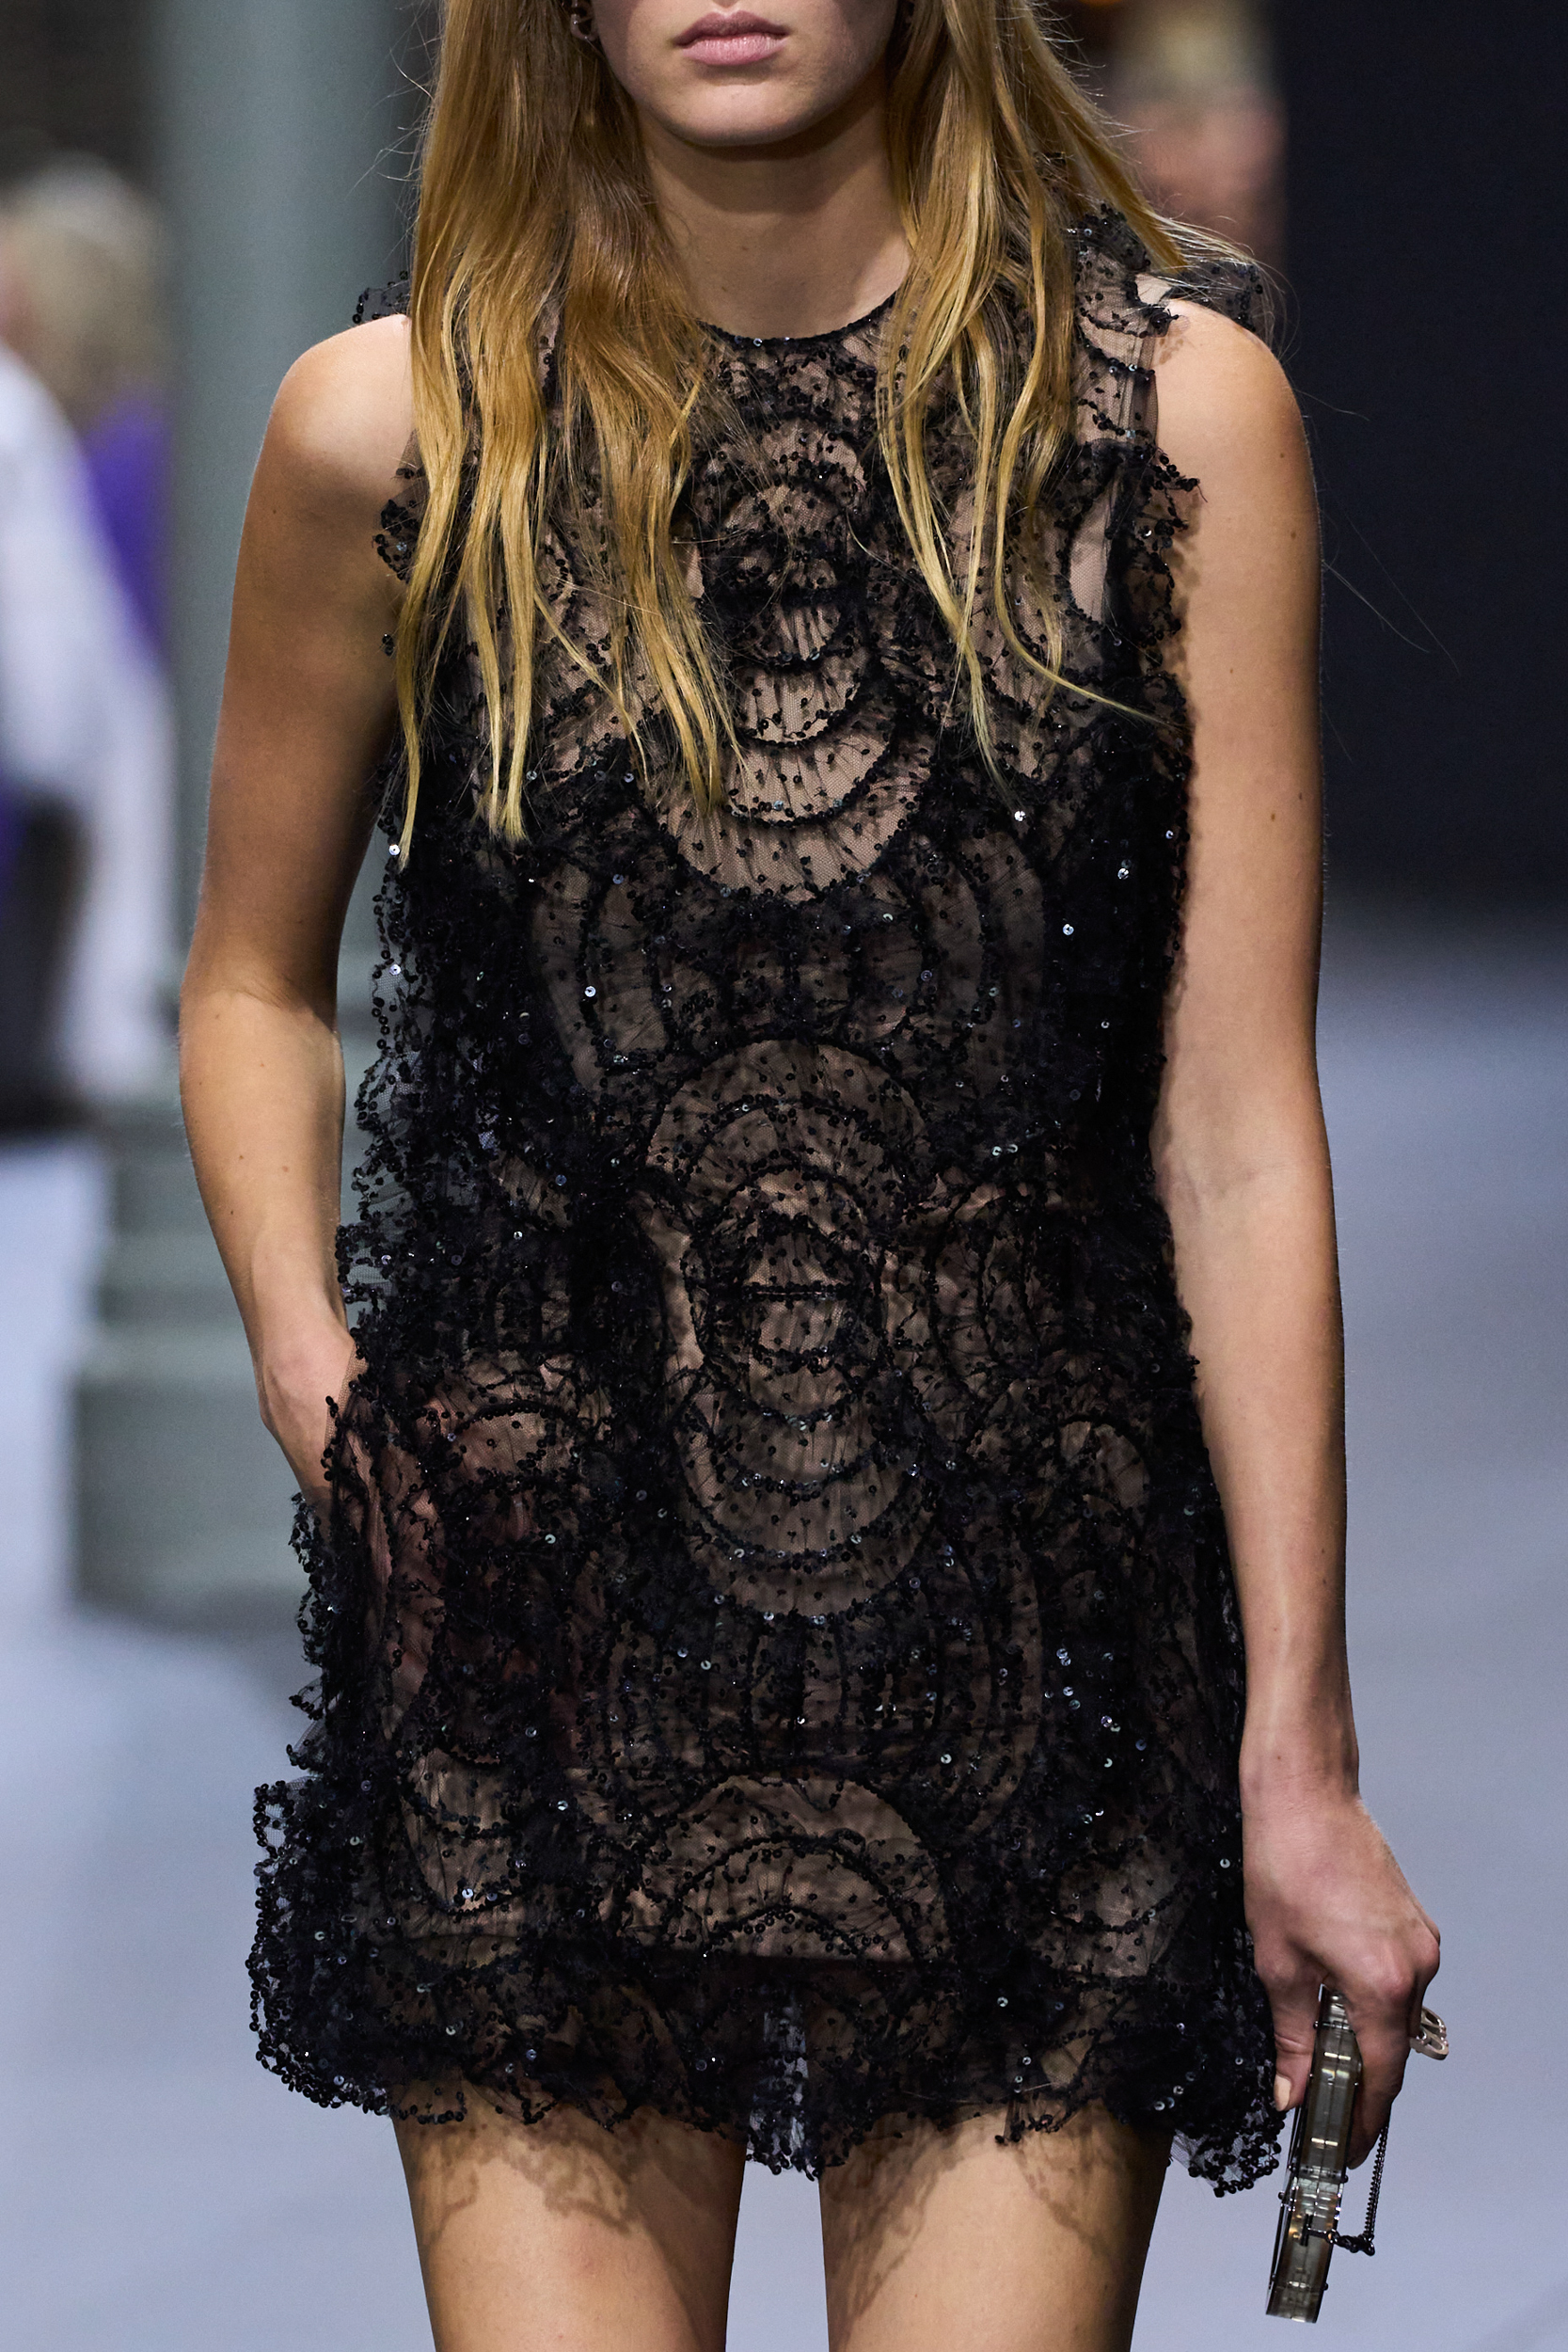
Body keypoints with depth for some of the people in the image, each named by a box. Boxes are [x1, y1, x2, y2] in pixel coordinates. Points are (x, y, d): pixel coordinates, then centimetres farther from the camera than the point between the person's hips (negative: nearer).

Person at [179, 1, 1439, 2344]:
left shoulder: (1175, 405, 1)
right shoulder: (397, 430, 3)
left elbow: (1237, 1122, 0)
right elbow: (256, 978, 19)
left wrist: (1299, 1748, -2)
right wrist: (305, 1354, 1)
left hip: (1028, 1630, 0)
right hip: (539, 1650, 1)